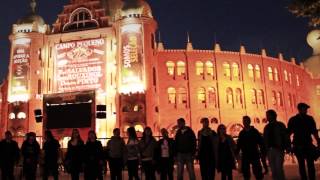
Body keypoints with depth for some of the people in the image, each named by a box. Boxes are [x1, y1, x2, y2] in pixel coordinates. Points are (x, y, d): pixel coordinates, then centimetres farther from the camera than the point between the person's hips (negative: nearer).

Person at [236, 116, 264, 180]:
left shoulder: (255, 131, -1)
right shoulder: (241, 133, 7)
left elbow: (261, 142, -3)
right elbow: (239, 144, 9)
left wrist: (263, 153, -10)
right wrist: (236, 153, 3)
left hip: (255, 155, -3)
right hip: (245, 156, 3)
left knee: (258, 173, 0)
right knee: (245, 173, 9)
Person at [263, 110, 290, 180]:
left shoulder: (280, 125, 2)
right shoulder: (267, 127, 13)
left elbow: (286, 136, -3)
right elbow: (264, 140, 12)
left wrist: (287, 147, -13)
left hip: (279, 150, -4)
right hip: (270, 151, 4)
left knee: (279, 168, -11)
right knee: (273, 170, 7)